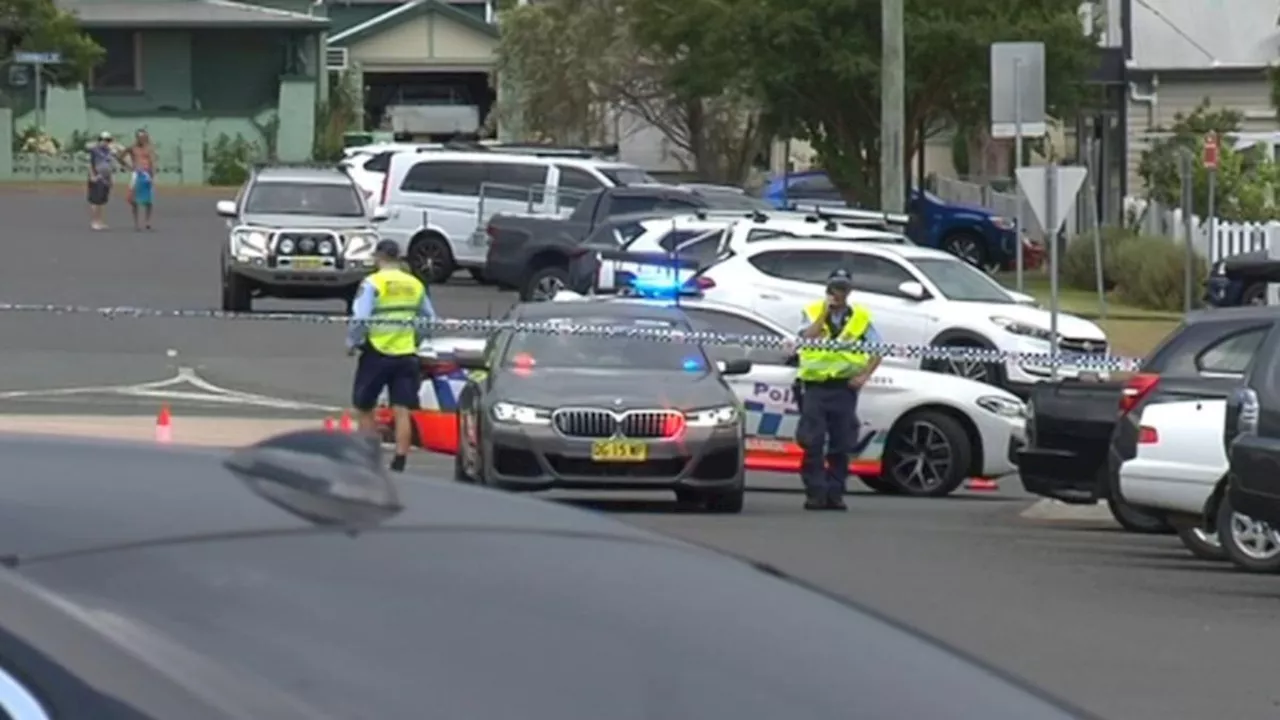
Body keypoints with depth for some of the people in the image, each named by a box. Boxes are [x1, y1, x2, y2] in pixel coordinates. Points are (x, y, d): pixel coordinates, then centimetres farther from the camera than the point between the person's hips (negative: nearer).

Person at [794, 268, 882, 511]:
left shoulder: (860, 317, 7)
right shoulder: (812, 312, 5)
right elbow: (806, 338, -13)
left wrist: (864, 375, -4)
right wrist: (824, 314, -15)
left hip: (844, 386, 1)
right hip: (814, 385, -1)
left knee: (841, 445, 2)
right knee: (812, 443, -7)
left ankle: (835, 494, 8)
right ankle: (815, 493, -4)